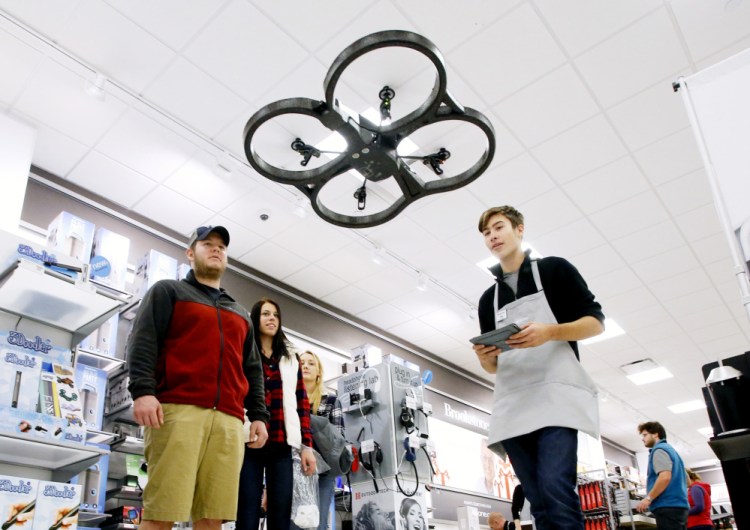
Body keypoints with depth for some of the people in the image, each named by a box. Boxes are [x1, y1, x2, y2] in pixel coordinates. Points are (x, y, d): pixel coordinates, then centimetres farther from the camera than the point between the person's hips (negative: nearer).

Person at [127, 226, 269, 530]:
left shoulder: (240, 314, 29)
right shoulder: (169, 291, 16)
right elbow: (142, 342, 2)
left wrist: (258, 414, 13)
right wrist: (143, 391, -13)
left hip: (229, 420, 4)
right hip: (178, 410, -4)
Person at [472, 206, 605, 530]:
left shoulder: (554, 270, 9)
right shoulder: (488, 299, 22)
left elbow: (595, 322, 4)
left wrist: (550, 332, -15)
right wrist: (484, 356, -4)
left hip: (556, 395, -5)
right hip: (513, 405, 5)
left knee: (556, 491, -19)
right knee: (539, 502, 3)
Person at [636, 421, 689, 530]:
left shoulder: (659, 450, -6)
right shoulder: (670, 449, 24)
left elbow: (665, 477, -21)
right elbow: (685, 479, 29)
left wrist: (648, 498, -16)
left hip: (667, 507, -10)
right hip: (678, 505, 10)